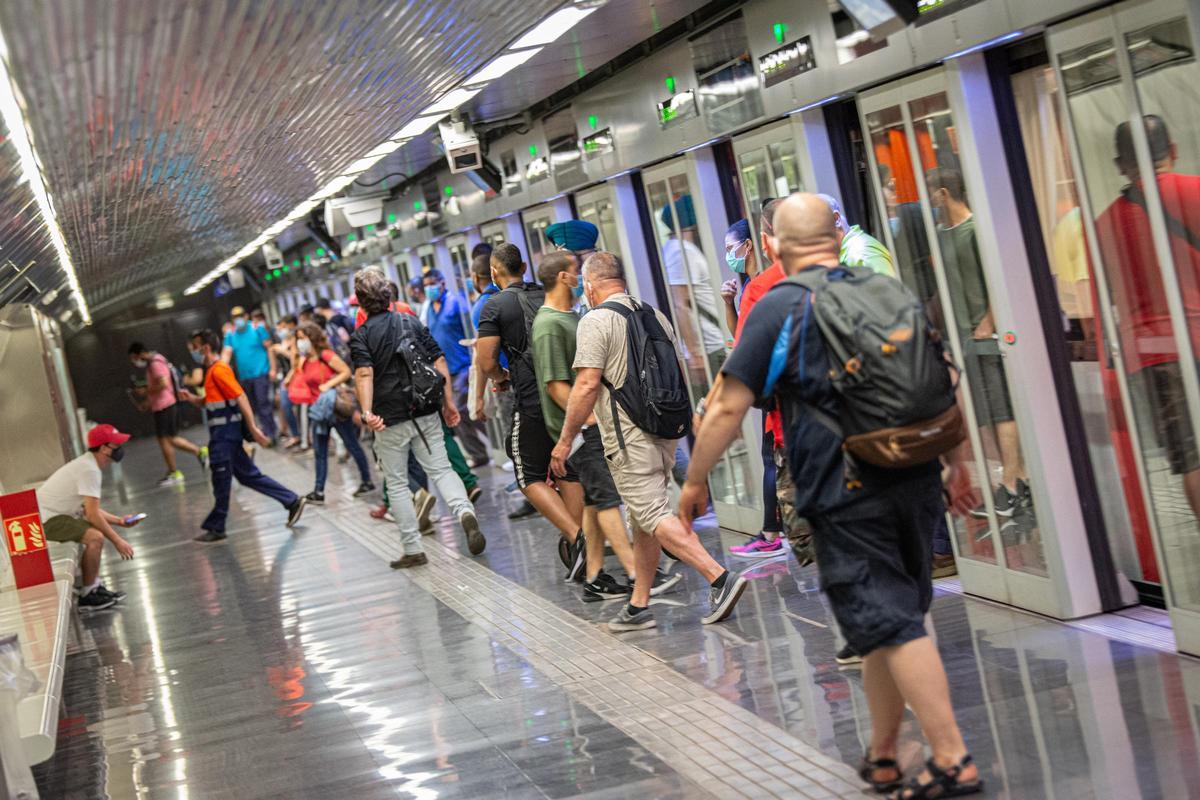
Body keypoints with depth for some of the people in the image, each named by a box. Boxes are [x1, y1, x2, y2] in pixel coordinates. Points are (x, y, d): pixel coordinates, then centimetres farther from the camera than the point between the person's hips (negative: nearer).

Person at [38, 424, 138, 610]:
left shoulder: (89, 465, 12)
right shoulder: (89, 470, -20)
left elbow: (91, 509, 18)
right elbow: (92, 515, -22)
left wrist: (119, 521, 10)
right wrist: (117, 541, -16)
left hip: (53, 514, 11)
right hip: (45, 519, -11)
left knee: (99, 530, 18)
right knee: (95, 537, -25)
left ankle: (95, 586, 16)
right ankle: (87, 596, -13)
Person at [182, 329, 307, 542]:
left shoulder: (219, 371, -14)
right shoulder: (212, 371, 16)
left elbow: (241, 397, -20)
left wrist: (253, 427, -24)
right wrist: (193, 399, 5)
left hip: (224, 434, -10)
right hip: (221, 434, 10)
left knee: (221, 479, 0)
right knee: (248, 476, 11)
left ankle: (216, 527, 8)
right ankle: (292, 501, 11)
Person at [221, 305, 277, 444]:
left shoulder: (257, 329, -3)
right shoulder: (230, 335, 6)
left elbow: (269, 348, -3)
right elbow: (226, 354, -2)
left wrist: (272, 369, -8)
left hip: (260, 373, -5)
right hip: (244, 377, 5)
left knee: (263, 404, -11)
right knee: (253, 406, 10)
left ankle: (270, 434, -8)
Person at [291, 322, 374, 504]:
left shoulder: (326, 356, -13)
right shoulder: (303, 361, 8)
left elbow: (346, 372, -19)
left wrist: (328, 385, -26)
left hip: (336, 407, -7)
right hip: (319, 410, 7)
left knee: (352, 446, 5)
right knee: (319, 452, 5)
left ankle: (367, 481, 19)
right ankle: (318, 492, 6)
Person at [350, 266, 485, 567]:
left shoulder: (361, 336, -5)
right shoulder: (412, 322, 7)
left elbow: (364, 374, -22)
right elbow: (439, 362, 3)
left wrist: (367, 412, -32)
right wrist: (449, 402, 8)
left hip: (390, 420, -3)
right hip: (426, 415, 3)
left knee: (397, 484, 8)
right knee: (441, 469, 6)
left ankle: (413, 549, 10)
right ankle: (465, 512, -23)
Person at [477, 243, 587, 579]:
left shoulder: (495, 306, -6)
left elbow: (487, 364, -10)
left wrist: (501, 377, 11)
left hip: (532, 402, -5)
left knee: (531, 477, 7)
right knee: (569, 473, 13)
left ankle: (574, 536, -12)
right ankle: (578, 551, 14)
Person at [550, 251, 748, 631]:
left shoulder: (596, 321, -9)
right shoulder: (655, 315, 14)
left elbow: (587, 386, -16)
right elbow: (679, 376, 19)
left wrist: (565, 439, -10)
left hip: (629, 438, -8)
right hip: (666, 431, 8)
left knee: (653, 516, -9)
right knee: (644, 520, 13)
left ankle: (720, 578, -20)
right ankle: (639, 607, 17)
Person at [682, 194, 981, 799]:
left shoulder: (778, 307, -6)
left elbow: (729, 407, -8)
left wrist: (695, 482, 4)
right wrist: (958, 468, 29)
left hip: (843, 495, -6)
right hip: (915, 482, 6)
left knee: (888, 624, -3)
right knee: (891, 618, 16)